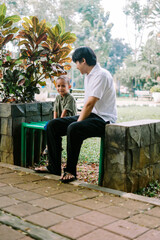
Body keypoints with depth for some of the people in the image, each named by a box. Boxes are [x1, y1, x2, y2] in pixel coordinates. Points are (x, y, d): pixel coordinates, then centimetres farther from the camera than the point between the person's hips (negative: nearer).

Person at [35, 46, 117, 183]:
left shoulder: (101, 75, -15)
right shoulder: (88, 76, 16)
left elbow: (90, 104, -21)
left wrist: (78, 122, -18)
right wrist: (78, 120, 5)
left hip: (103, 119, -9)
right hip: (90, 116, 10)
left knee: (73, 129, -36)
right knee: (53, 125, -2)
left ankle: (70, 171, -21)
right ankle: (54, 167, 0)